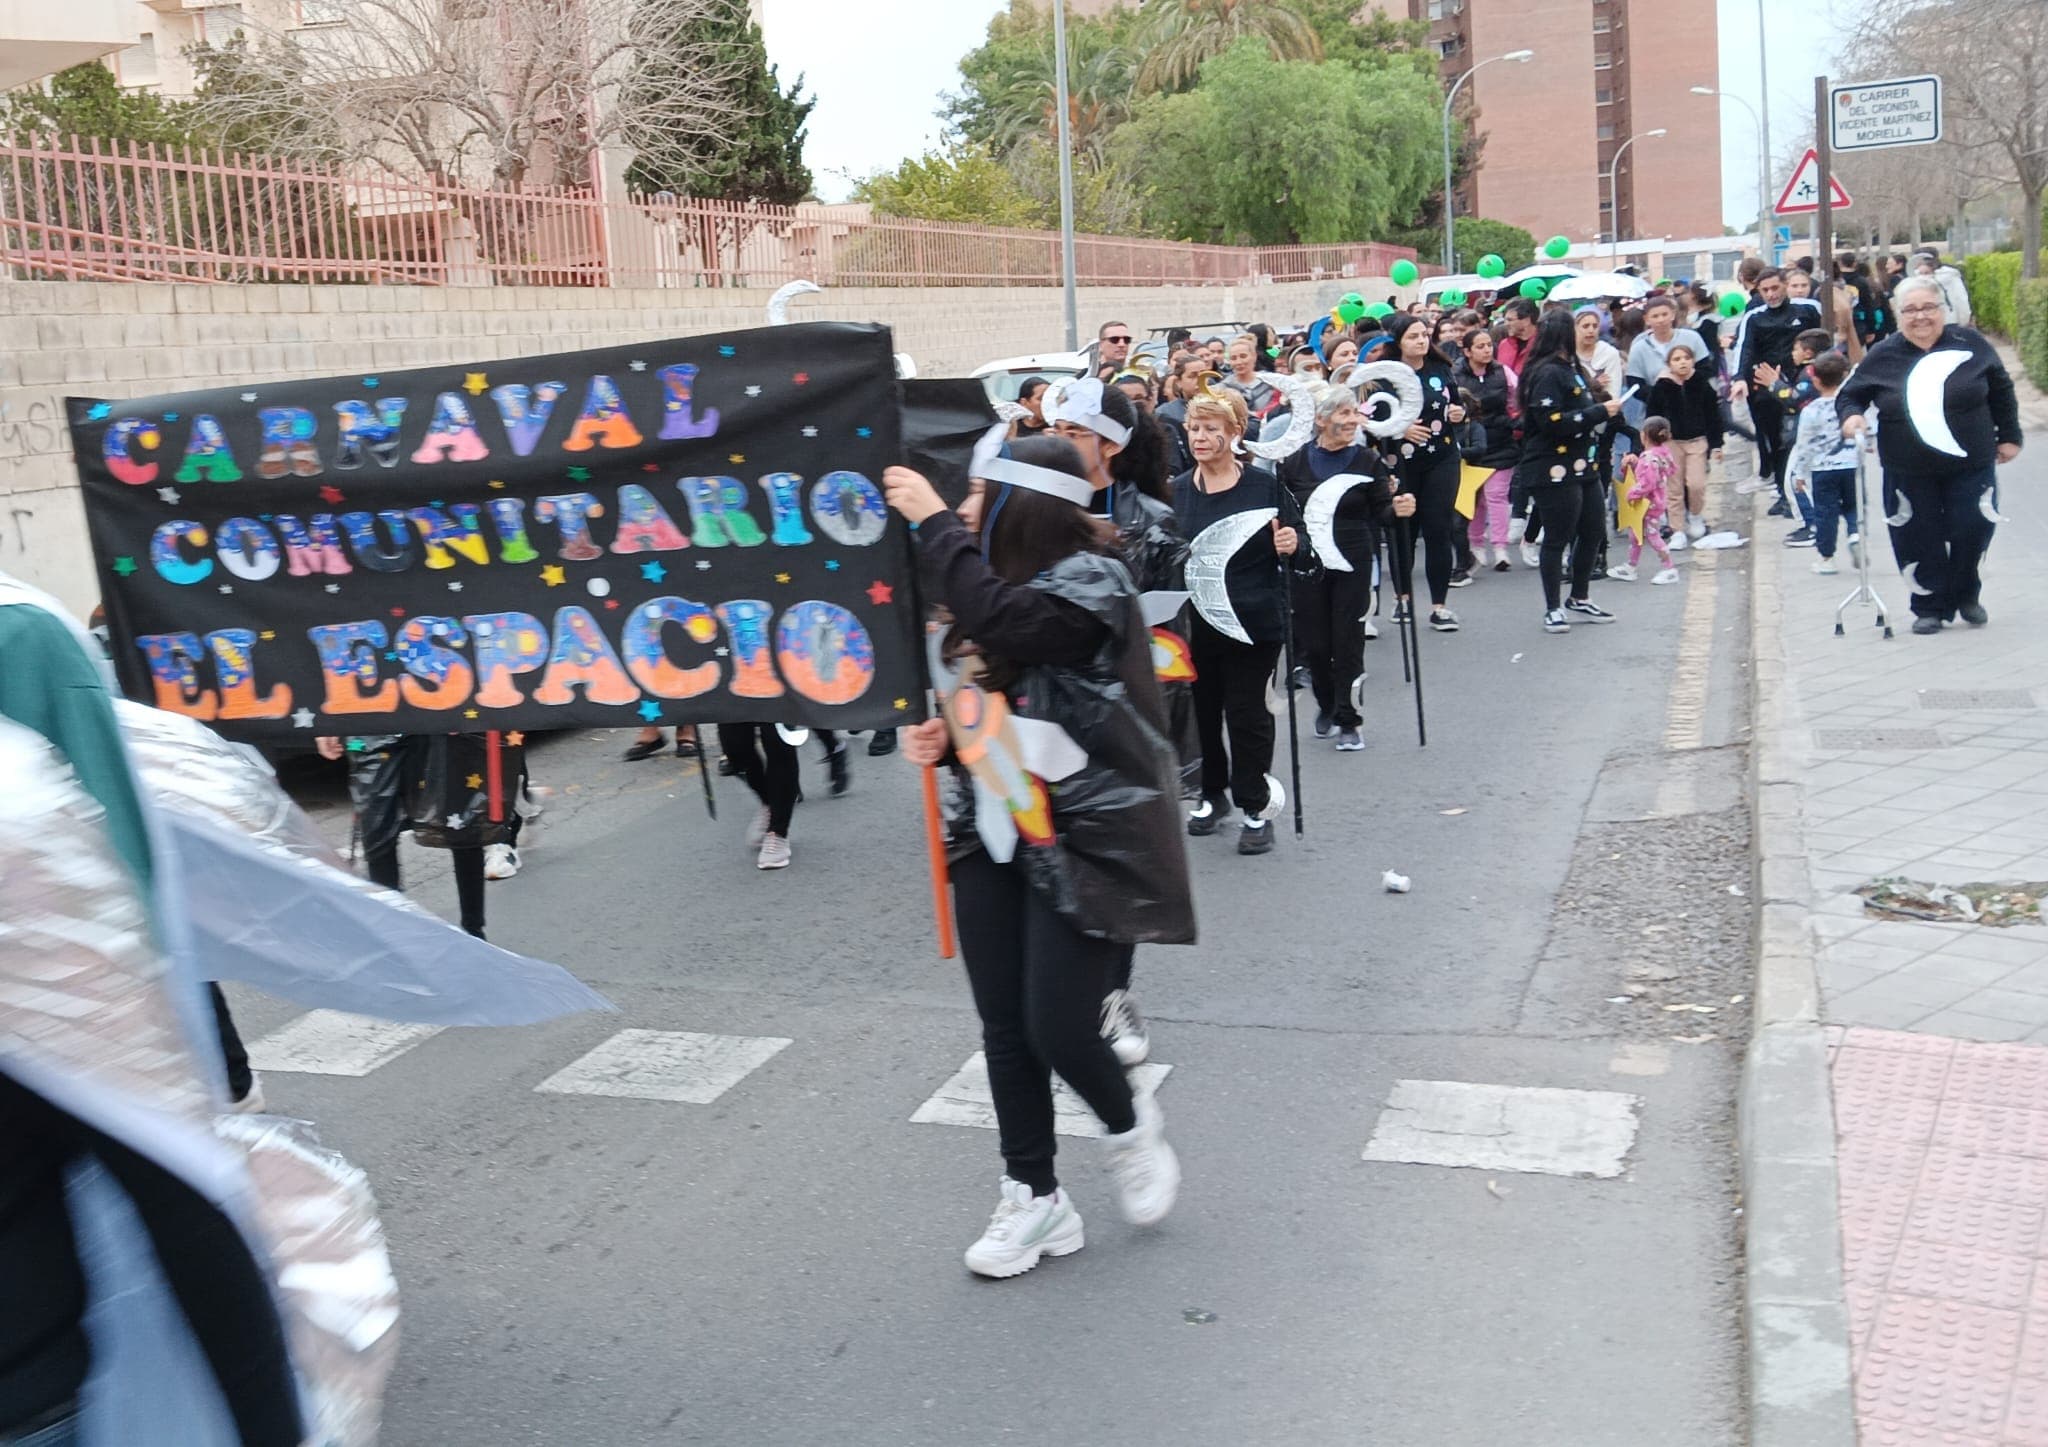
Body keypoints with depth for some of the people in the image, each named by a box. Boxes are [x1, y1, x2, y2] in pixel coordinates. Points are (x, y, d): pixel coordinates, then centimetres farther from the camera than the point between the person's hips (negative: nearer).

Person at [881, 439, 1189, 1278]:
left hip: (1086, 837, -7)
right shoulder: (1000, 582, 10)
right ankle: (1033, 1197, 21)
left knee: (1058, 1030, -9)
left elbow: (997, 626, -33)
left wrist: (934, 523, -24)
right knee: (1005, 1030, 7)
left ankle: (1131, 1127, 24)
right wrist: (940, 733, 0)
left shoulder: (1090, 582, -15)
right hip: (996, 830, 7)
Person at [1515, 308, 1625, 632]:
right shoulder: (1547, 374, -14)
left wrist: (1604, 408, 9)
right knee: (1557, 539, -2)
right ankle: (1553, 609, 7)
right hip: (1555, 470, -10)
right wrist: (1600, 411, -18)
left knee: (1594, 532, 14)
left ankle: (1580, 601, 27)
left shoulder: (1569, 369, 17)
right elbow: (1553, 422, -23)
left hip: (1582, 467, 10)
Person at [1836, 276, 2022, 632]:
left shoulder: (1970, 344, -2)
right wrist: (1851, 415, -16)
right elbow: (1850, 395, 6)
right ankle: (1930, 606, 17)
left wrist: (2009, 436, 11)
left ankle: (1965, 595, 27)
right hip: (1909, 475, 0)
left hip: (1971, 468, 0)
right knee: (1921, 542, 1)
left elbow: (2001, 391, 9)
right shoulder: (1883, 356, -3)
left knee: (1971, 534, 2)